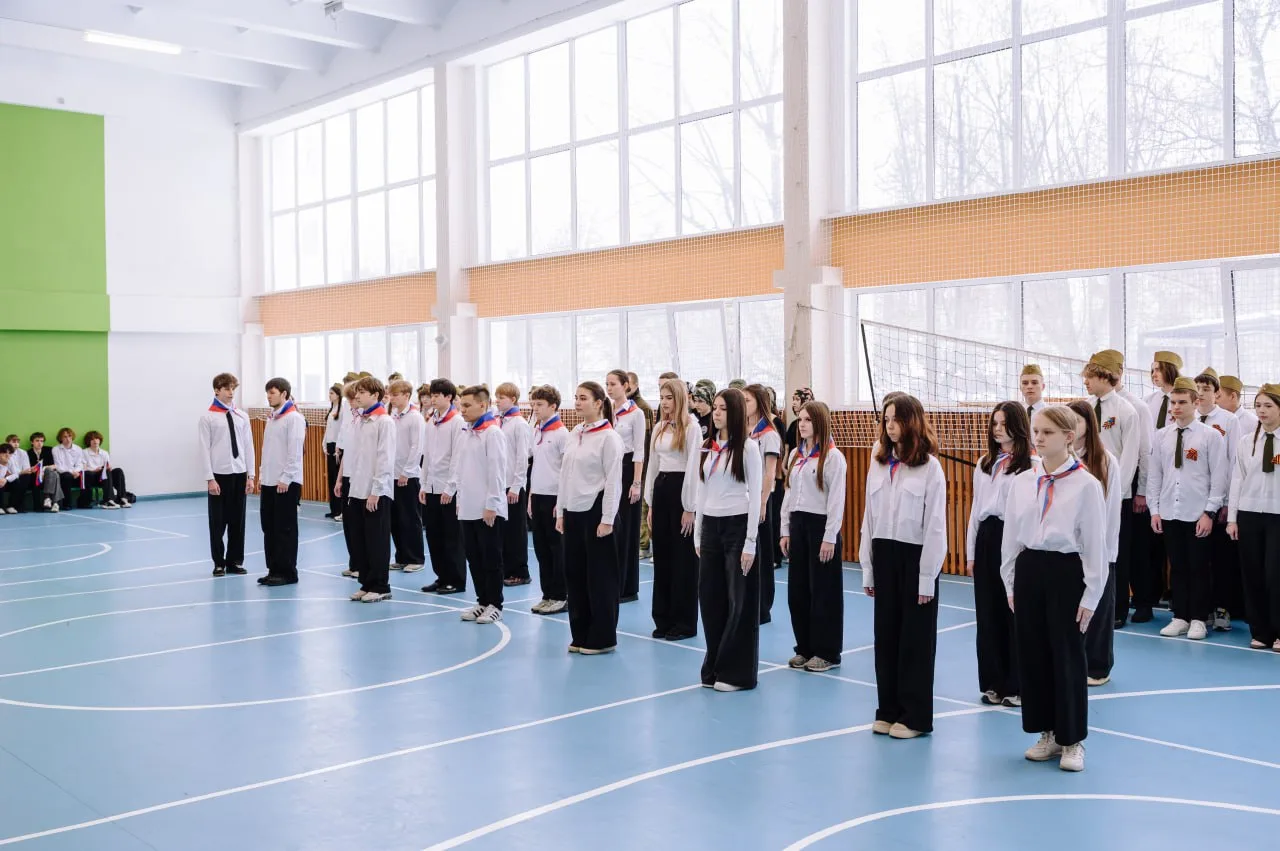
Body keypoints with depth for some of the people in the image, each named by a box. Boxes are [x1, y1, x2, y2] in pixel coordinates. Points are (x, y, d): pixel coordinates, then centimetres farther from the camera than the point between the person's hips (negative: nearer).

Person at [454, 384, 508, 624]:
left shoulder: (492, 433, -13)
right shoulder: (465, 434, 12)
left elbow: (497, 471, -16)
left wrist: (491, 505, -17)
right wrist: (460, 498, 14)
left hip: (488, 509, -8)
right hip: (468, 508, 8)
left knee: (491, 558, 1)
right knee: (474, 557, 12)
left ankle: (495, 605, 10)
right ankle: (482, 601, 23)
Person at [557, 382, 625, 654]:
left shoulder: (609, 437, -10)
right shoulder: (574, 434, 11)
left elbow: (614, 480, -13)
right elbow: (565, 474, 14)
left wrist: (607, 519, -15)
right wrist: (560, 511, 12)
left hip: (596, 511, -7)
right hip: (574, 511, 7)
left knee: (600, 575, 1)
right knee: (574, 573, 10)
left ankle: (603, 638, 11)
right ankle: (580, 635, 21)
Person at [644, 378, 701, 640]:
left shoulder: (691, 426, -8)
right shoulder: (659, 428, 13)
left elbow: (693, 467, -11)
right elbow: (652, 465, 15)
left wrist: (690, 508, -14)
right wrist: (650, 503, 11)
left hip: (681, 489, -7)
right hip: (660, 489, 7)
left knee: (683, 558, 0)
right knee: (661, 557, 10)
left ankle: (684, 623, 8)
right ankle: (663, 619, 19)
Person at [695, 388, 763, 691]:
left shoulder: (747, 447, -7)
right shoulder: (706, 447, 10)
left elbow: (755, 494, -9)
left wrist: (750, 542, -12)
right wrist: (697, 534, 12)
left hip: (737, 525, -5)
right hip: (710, 526, 6)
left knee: (739, 601, 1)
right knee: (710, 598, 8)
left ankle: (736, 672, 11)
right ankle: (714, 668, 20)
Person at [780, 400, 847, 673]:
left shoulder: (833, 456, -10)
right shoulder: (795, 454, 11)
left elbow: (837, 499, -13)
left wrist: (830, 538, -15)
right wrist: (785, 530, 11)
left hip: (821, 525, -7)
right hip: (798, 524, 7)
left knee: (823, 591, 1)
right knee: (797, 589, 10)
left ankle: (827, 653, 11)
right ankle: (805, 648, 22)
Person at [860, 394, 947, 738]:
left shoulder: (930, 467, -8)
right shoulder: (878, 464, 7)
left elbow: (935, 525, -9)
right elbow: (869, 518, 10)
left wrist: (927, 577, -11)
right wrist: (867, 568, 9)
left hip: (915, 556, -5)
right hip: (884, 556, 5)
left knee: (916, 639, 4)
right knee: (886, 635, 10)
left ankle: (915, 716, 14)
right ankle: (888, 710, 21)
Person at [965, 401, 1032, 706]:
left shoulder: (1031, 464, -8)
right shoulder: (984, 463, 15)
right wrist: (971, 553, 14)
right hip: (986, 537, 7)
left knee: (1015, 613, 0)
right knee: (988, 613, 10)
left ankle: (1017, 685, 12)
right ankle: (994, 683, 20)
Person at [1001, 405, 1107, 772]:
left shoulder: (1086, 484, -8)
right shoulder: (1022, 481, 5)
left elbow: (1095, 543, -7)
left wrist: (1091, 595, -8)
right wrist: (1010, 583, 9)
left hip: (1066, 572, -5)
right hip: (1028, 570, 5)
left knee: (1067, 657, 3)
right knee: (1032, 655, 10)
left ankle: (1072, 740, 18)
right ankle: (1047, 734, 25)